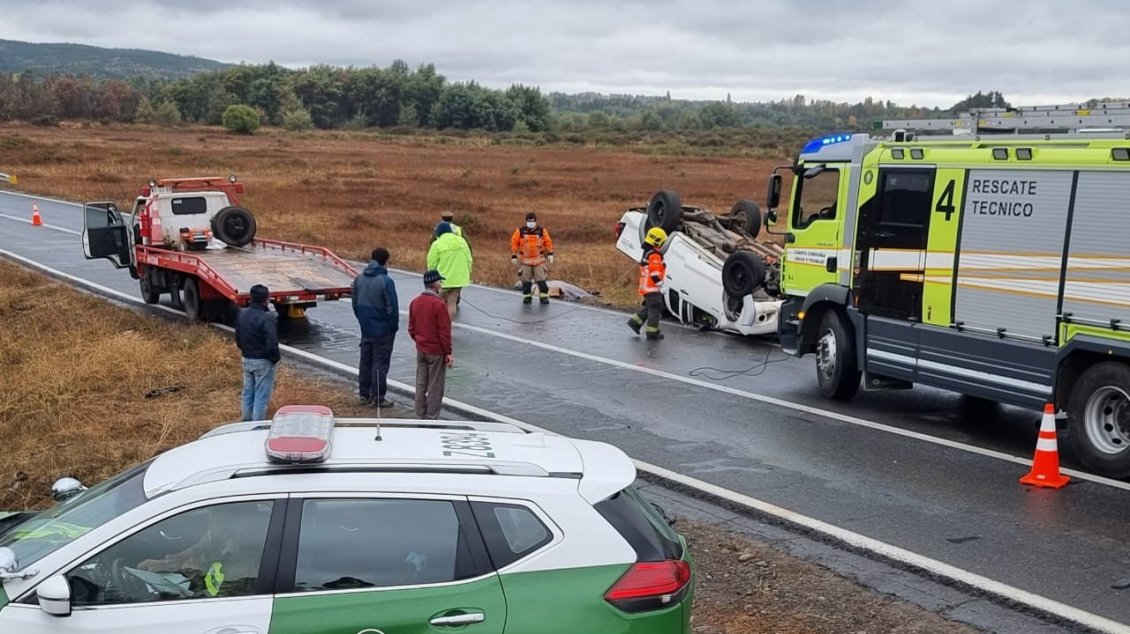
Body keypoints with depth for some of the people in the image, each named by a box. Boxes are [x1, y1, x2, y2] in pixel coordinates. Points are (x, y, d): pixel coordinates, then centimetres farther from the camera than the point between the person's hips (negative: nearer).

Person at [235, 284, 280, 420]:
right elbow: (271, 344, -24)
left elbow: (238, 339, 11)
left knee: (248, 392, 19)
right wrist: (276, 358, -7)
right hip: (262, 362, -8)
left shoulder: (242, 315, 1)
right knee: (261, 396, 1)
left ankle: (246, 421, 29)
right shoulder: (267, 319, -23)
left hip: (246, 360, 8)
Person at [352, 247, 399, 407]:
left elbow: (355, 304, 10)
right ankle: (377, 397, 6)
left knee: (366, 361, 17)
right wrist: (394, 327, -4)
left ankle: (364, 393, 25)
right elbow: (392, 308, -18)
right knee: (380, 363, 2)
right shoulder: (386, 281, -20)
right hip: (383, 330, -6)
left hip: (366, 329, 6)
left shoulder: (359, 279, 2)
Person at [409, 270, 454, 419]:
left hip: (420, 350, 6)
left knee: (420, 384, 14)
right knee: (435, 387, 3)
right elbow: (444, 331, -16)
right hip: (437, 352, -6)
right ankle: (431, 418, 7)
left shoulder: (414, 303, 2)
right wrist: (448, 352, -10)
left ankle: (420, 417, 20)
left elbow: (411, 329, 8)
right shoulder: (439, 304, -19)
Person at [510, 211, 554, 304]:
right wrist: (513, 256, -2)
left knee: (541, 278, -4)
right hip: (525, 260, 0)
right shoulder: (520, 231, -4)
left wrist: (550, 254, -1)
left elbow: (548, 242, 5)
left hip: (538, 260, 0)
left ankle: (544, 296, 2)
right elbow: (514, 243, 0)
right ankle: (527, 296, 15)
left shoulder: (542, 230, -1)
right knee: (526, 280, 3)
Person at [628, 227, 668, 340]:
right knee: (656, 308, -5)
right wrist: (660, 284, -18)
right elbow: (654, 273, -24)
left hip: (646, 287, 10)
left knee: (649, 307, 19)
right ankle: (652, 331, -2)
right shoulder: (654, 255, -18)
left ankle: (635, 321, 18)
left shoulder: (647, 253, 15)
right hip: (652, 287, -10)